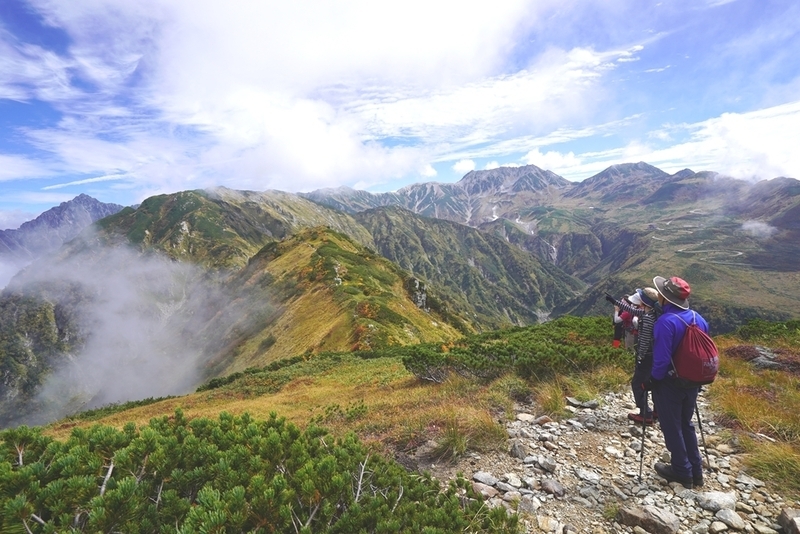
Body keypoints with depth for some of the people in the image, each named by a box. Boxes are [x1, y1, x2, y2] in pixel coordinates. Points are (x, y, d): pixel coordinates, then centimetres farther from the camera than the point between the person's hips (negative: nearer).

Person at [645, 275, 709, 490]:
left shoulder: (666, 321, -25)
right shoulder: (698, 318, 0)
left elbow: (662, 358, -25)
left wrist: (652, 381, -12)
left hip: (669, 383, -7)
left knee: (672, 427, 10)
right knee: (686, 424, 22)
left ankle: (682, 472, 22)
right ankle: (695, 471, 31)